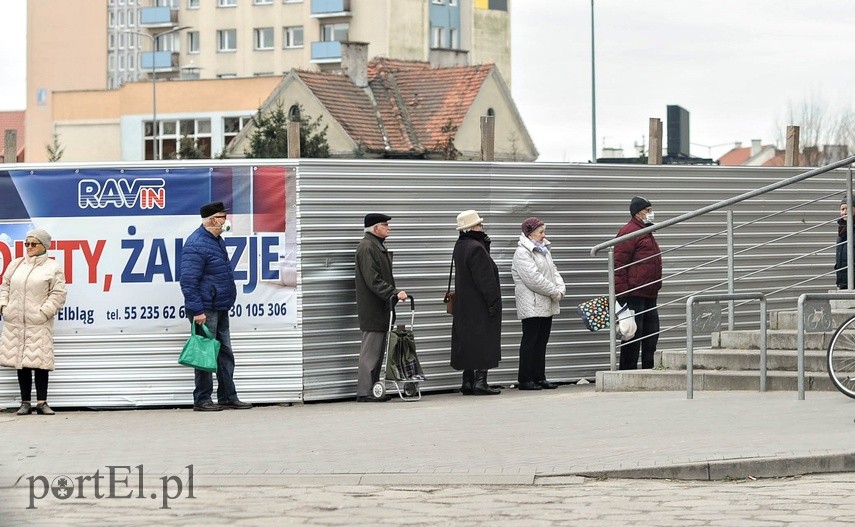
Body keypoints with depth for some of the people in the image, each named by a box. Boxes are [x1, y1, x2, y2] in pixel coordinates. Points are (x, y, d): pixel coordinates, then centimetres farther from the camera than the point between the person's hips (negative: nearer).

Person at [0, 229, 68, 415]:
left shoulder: (53, 268, 1)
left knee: (39, 361, -9)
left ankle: (41, 402, -4)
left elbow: (58, 294, -3)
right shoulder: (16, 265, 16)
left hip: (38, 323, -4)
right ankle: (25, 402, 9)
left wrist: (44, 312, -11)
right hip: (15, 322, 4)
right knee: (20, 360, 4)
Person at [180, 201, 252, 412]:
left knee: (225, 353, 12)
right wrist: (197, 311, -24)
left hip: (220, 308, 10)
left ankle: (228, 397, 18)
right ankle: (202, 400, 1)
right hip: (206, 311, -10)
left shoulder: (216, 240, 15)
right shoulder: (196, 245, -17)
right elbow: (188, 281, -21)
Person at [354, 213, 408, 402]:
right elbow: (373, 280, -21)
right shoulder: (366, 247, -14)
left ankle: (373, 390, 15)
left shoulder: (378, 246, 20)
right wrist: (394, 293, -25)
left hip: (380, 308, 10)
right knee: (370, 351, -9)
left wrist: (395, 293, 18)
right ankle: (364, 392, -7)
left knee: (377, 351, 11)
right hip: (371, 309, -10)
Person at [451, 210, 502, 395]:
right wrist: (493, 302, -18)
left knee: (468, 342, 12)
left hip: (464, 305, 10)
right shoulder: (476, 248, -19)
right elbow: (485, 279, -20)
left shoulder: (460, 246, 11)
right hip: (479, 306, -10)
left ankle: (468, 382, 14)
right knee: (483, 341, -5)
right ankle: (480, 381, -7)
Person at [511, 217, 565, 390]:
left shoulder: (543, 250, 18)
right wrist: (554, 292, -16)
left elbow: (553, 271, 15)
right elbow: (533, 278, -20)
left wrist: (560, 288, -4)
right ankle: (525, 379, -3)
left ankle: (539, 378, 15)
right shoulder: (522, 253, -12)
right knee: (530, 341, -6)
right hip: (532, 306, -9)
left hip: (546, 305, 9)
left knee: (541, 342, 11)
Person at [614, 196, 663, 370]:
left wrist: (655, 287, 26)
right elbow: (619, 265, -17)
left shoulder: (646, 232, 21)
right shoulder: (629, 232, -11)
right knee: (633, 335, -7)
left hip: (649, 295, 10)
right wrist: (622, 294, -22)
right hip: (634, 295, -10)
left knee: (652, 333, 11)